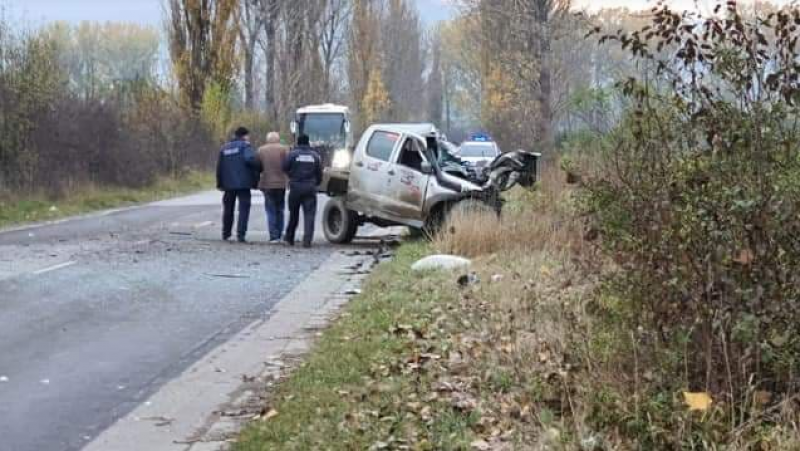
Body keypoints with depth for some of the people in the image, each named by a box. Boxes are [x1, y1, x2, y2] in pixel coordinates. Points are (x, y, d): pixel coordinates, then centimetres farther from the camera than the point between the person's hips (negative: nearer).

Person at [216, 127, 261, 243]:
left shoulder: (225, 148, 14)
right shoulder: (245, 145, -5)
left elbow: (219, 167, 14)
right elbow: (250, 159, -23)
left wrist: (220, 184, 20)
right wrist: (259, 168, -7)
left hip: (228, 184, 6)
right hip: (243, 183, -6)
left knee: (228, 209, 17)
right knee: (244, 208, -3)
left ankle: (226, 234, 25)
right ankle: (241, 234, -12)